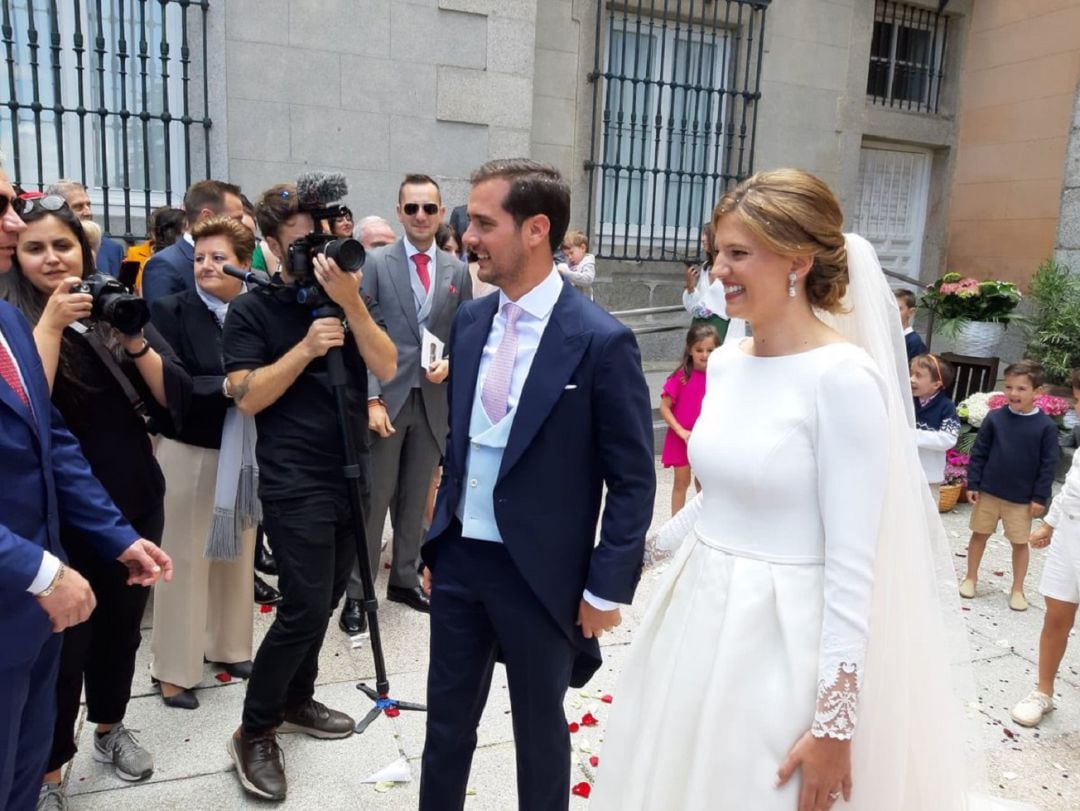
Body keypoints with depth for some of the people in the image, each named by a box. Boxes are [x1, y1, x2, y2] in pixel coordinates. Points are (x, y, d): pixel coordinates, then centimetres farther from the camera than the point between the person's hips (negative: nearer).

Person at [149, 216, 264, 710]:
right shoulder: (172, 311, -7)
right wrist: (228, 385, -22)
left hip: (246, 453, 3)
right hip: (191, 451, -3)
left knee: (238, 554, 13)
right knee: (185, 558, 5)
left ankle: (228, 646, 32)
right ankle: (174, 668, 19)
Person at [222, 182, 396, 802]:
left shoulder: (352, 295, 5)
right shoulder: (252, 310, -5)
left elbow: (387, 368, -7)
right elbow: (247, 397, -12)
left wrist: (352, 303, -19)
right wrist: (306, 346, -20)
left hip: (351, 473, 5)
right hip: (295, 483, -5)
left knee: (326, 600, 15)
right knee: (306, 606, -8)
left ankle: (296, 701, 36)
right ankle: (255, 731, 12)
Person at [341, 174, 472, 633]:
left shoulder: (457, 270, 8)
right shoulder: (377, 263, -2)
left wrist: (449, 363, -8)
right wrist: (371, 399, -13)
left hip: (435, 400, 3)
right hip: (387, 397, -3)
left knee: (416, 499, 13)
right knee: (373, 500, 2)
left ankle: (404, 580, 29)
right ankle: (356, 593, 13)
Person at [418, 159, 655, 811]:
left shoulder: (602, 341, -17)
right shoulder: (471, 320, 2)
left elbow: (634, 480, -12)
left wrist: (608, 588, -10)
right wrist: (436, 539, 12)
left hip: (539, 574, -5)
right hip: (458, 558, 5)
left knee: (539, 727, 17)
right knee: (447, 719, 20)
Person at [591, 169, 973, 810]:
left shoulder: (843, 378, -19)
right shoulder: (725, 363, 3)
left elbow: (853, 563, -18)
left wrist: (834, 721, -16)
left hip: (782, 637, -7)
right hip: (700, 617, 7)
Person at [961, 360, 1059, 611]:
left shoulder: (1046, 426, -9)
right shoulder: (994, 418, -6)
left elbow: (1049, 464, -4)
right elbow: (979, 453, 0)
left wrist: (1040, 497, -6)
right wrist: (973, 484, -2)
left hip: (1022, 498, -1)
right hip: (988, 491, 1)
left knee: (1020, 542, 8)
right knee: (979, 534, 11)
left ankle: (1017, 589, 23)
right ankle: (970, 578, 26)